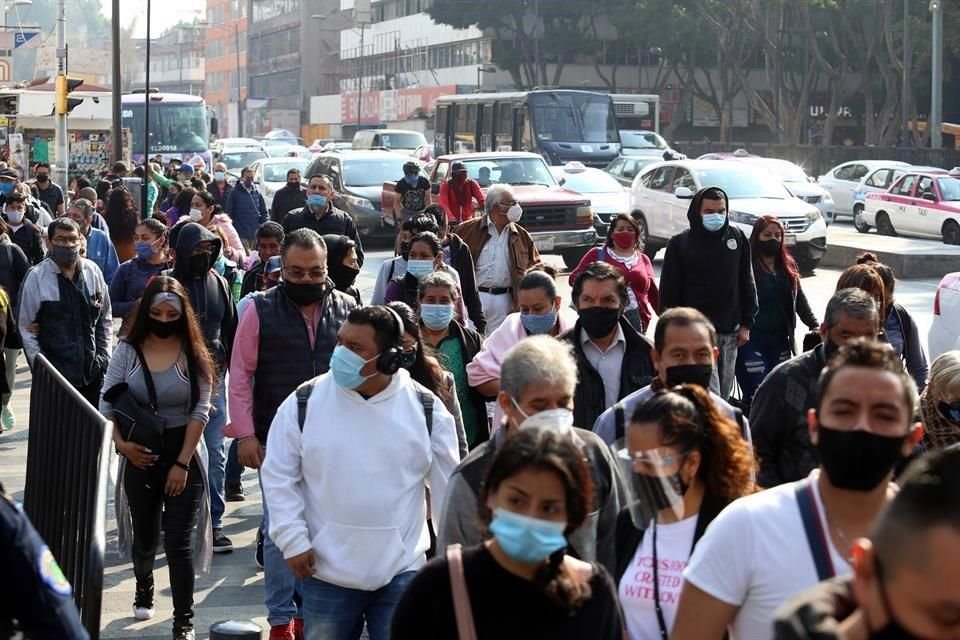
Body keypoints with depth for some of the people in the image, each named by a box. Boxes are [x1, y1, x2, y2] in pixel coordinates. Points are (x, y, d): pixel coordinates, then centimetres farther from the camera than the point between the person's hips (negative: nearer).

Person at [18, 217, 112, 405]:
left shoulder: (93, 272, 4)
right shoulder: (36, 277, -7)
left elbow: (105, 319, 12)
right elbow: (25, 328, -4)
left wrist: (103, 357, 6)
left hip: (93, 371, 4)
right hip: (55, 375, -3)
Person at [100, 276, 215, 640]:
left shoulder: (193, 354, -6)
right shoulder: (128, 351, -2)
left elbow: (200, 411, -8)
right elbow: (107, 404, 2)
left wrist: (182, 463, -12)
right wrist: (121, 443, -13)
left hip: (184, 455, -2)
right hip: (140, 456, 2)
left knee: (179, 542, -6)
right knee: (144, 538, 17)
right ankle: (144, 585, 48)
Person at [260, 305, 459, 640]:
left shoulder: (426, 409, -4)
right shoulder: (304, 402, -5)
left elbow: (448, 484, 4)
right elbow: (279, 476, 1)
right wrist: (293, 541, -6)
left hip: (400, 571, 0)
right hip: (326, 571, 0)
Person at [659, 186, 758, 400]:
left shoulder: (737, 238, 7)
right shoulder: (680, 244, -3)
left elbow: (747, 283, 13)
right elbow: (669, 291, -1)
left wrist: (746, 324, 9)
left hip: (730, 332, 4)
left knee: (723, 395, 10)